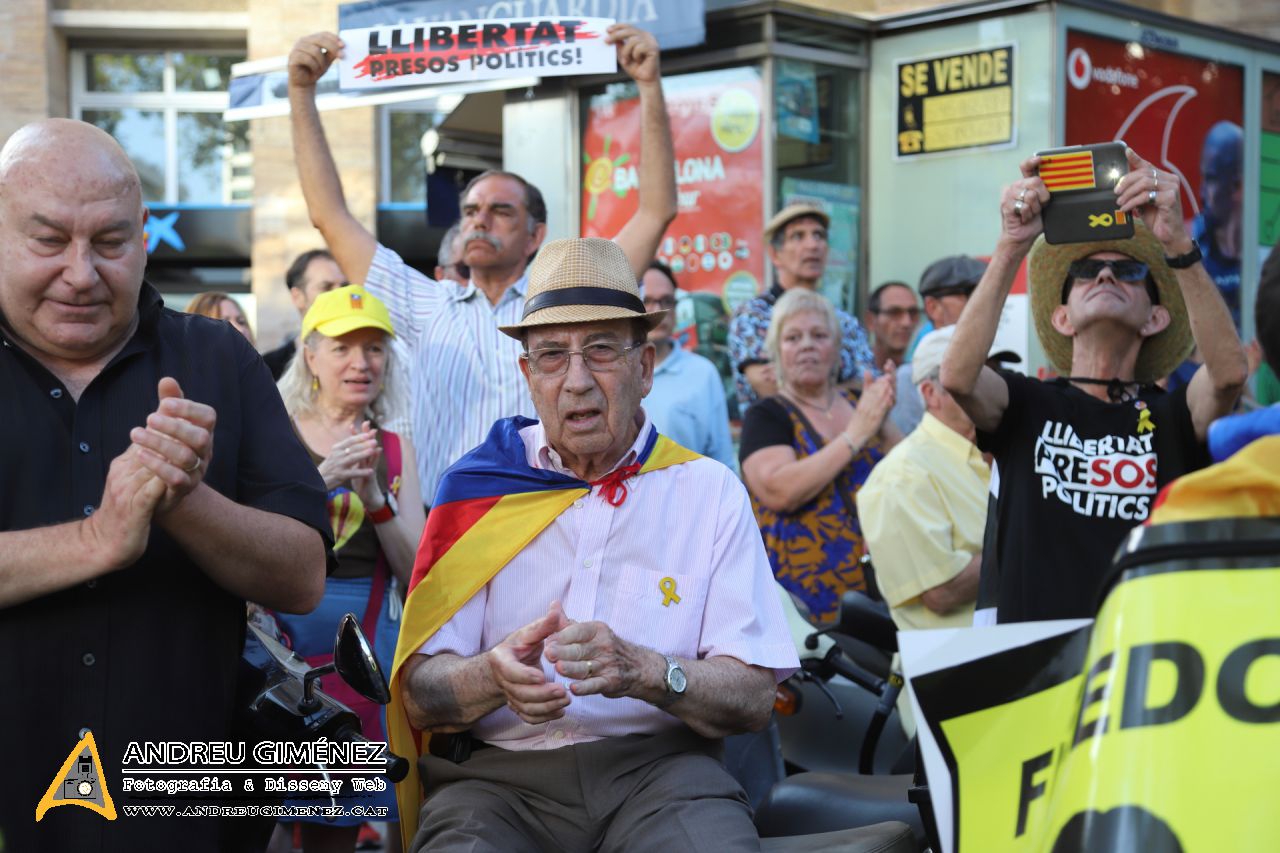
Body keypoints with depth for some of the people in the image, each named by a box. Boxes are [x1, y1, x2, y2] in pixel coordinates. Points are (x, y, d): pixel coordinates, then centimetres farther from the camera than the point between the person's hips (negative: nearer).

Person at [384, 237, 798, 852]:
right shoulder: (477, 484, 7)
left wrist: (642, 671, -20)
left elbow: (753, 698, -1)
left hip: (658, 764, 1)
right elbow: (419, 696, 1)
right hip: (498, 772, 0)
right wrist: (496, 675, -21)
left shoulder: (709, 492, 7)